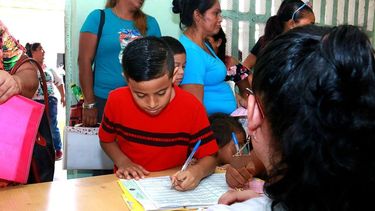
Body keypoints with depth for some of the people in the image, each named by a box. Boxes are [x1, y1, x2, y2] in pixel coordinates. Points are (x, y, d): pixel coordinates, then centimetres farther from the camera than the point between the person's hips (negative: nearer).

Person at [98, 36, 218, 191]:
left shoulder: (192, 107, -14)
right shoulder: (117, 101, -9)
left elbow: (210, 157, -8)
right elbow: (106, 140, 8)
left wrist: (198, 172, -29)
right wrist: (123, 162, -10)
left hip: (173, 187, 0)